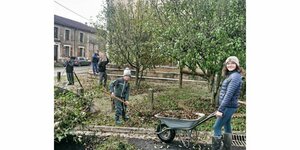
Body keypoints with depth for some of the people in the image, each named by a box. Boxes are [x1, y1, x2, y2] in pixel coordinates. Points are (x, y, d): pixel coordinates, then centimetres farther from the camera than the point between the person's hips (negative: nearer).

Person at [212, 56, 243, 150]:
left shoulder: (235, 76, -16)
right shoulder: (230, 75, 13)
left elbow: (229, 94, -23)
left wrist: (220, 109, -24)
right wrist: (221, 108, 16)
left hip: (228, 107, -9)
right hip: (228, 106, 9)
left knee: (217, 127, -6)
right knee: (227, 127, 15)